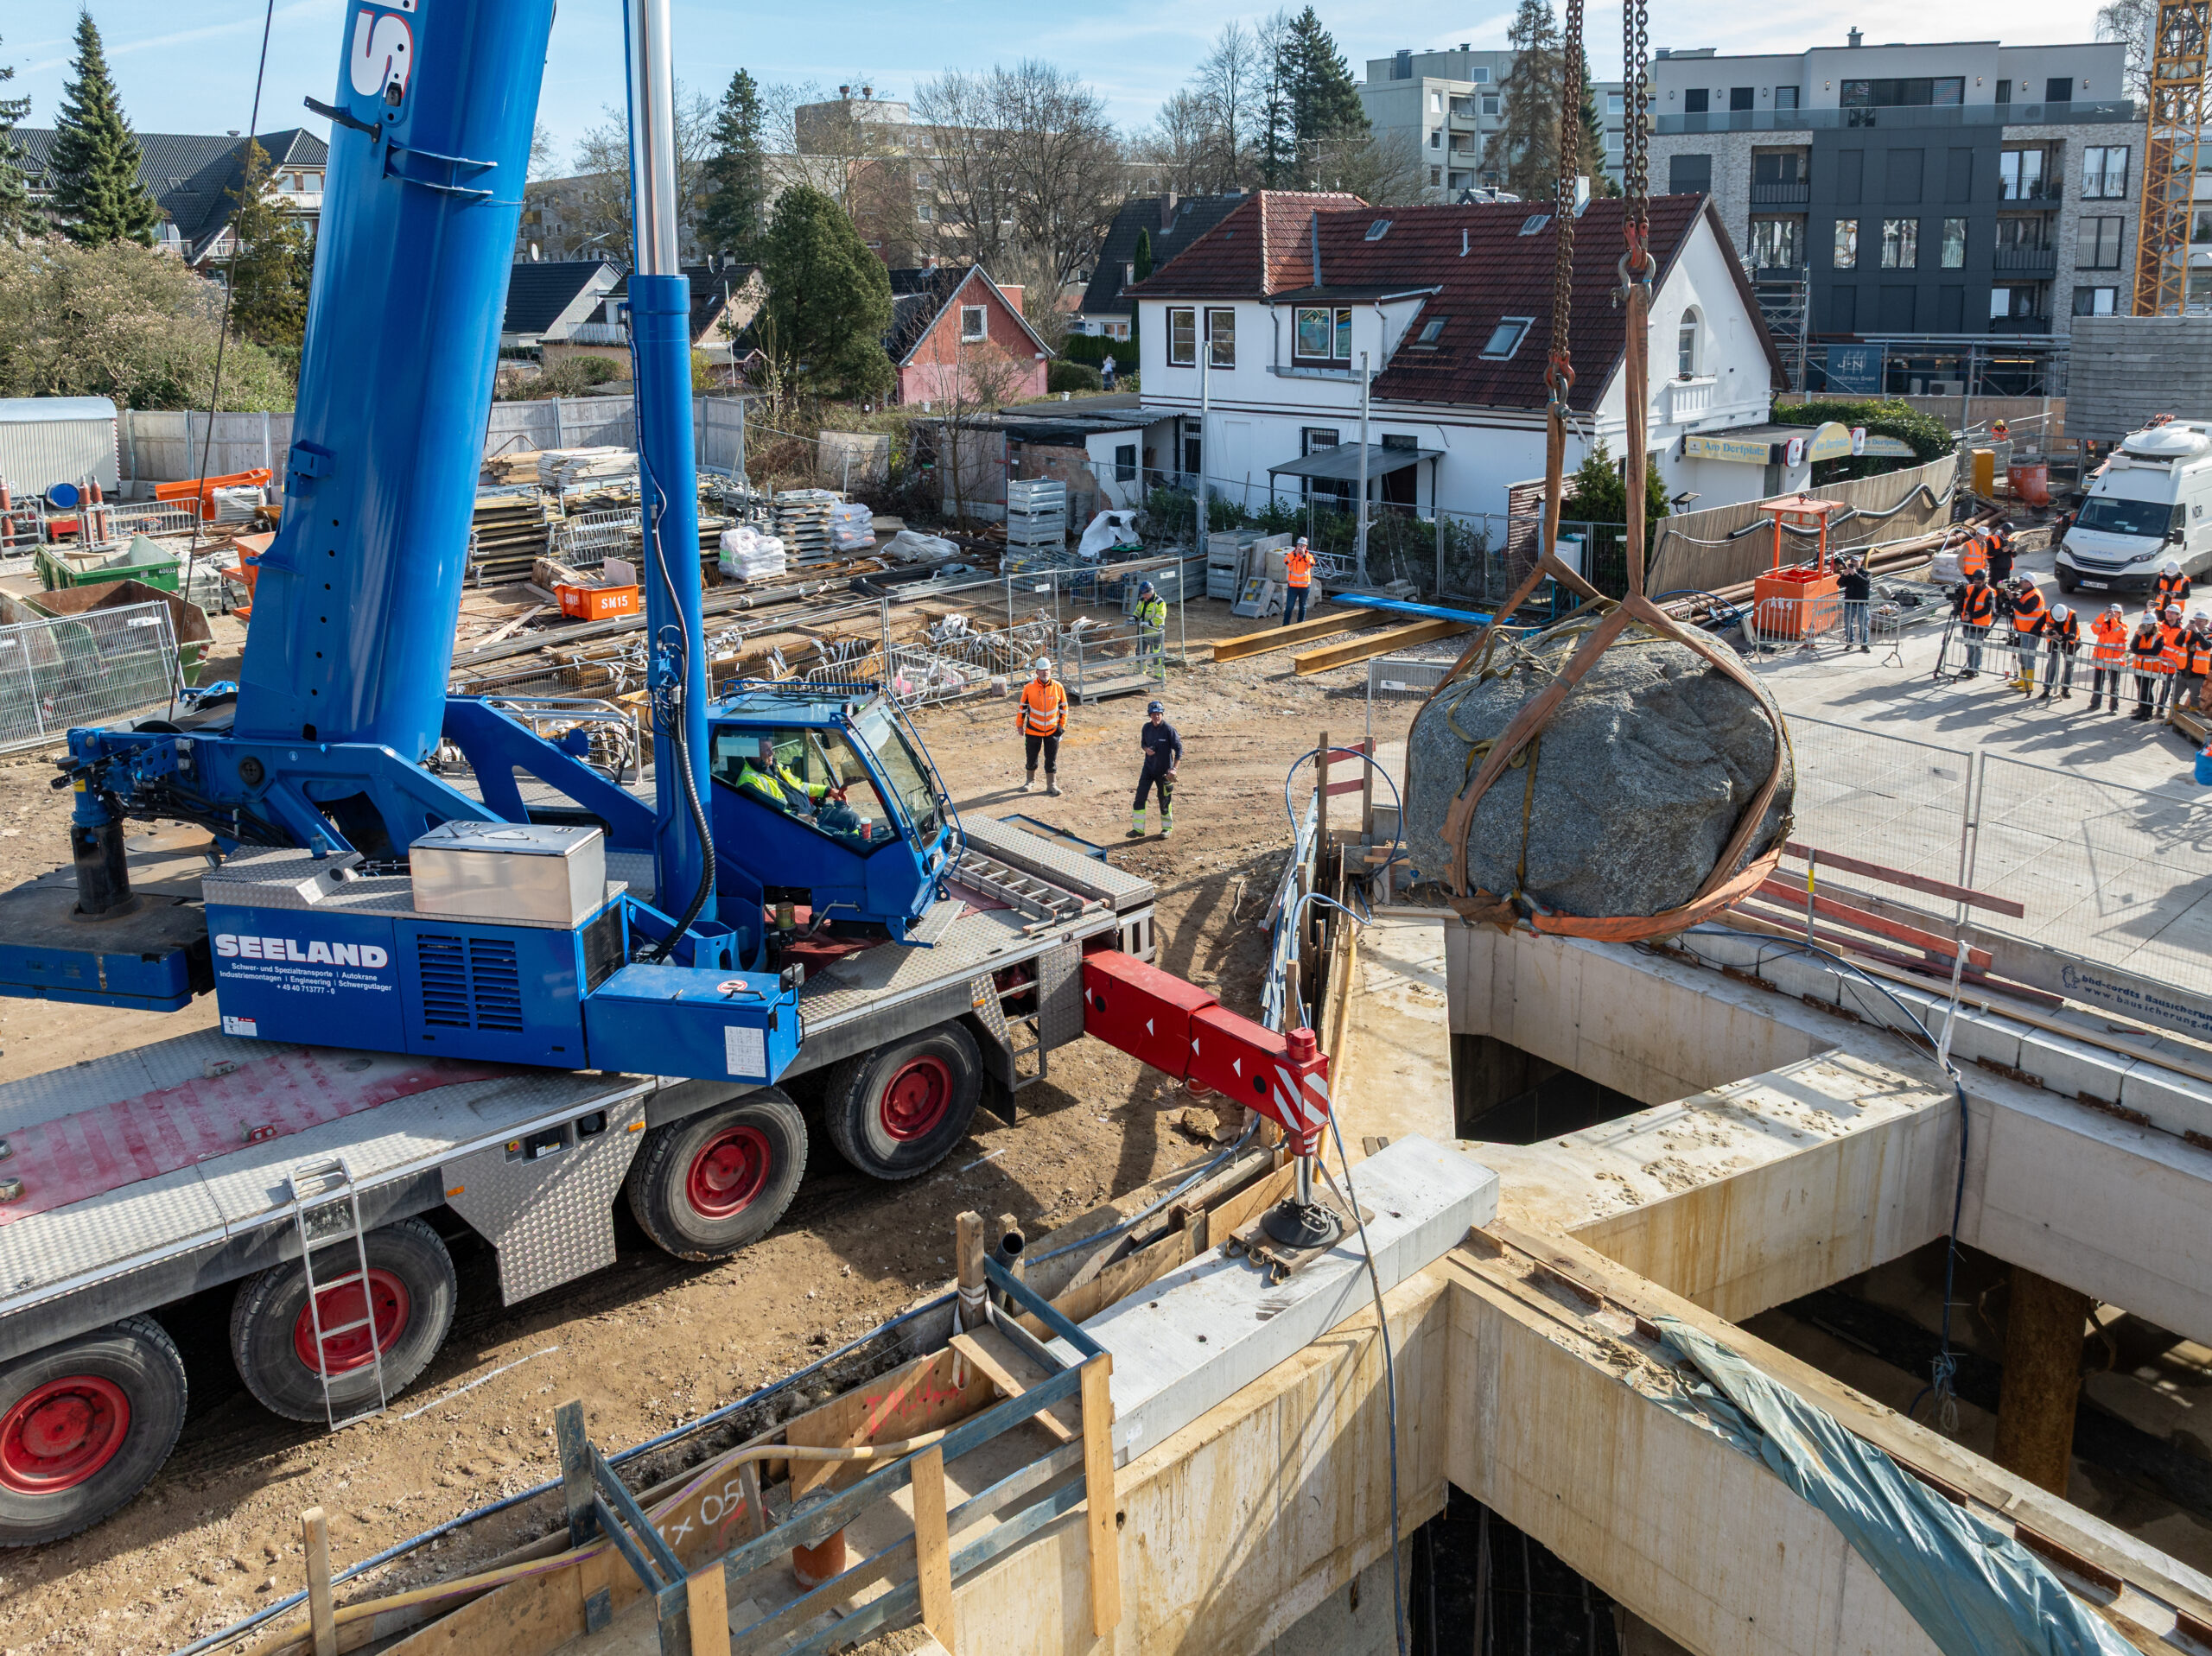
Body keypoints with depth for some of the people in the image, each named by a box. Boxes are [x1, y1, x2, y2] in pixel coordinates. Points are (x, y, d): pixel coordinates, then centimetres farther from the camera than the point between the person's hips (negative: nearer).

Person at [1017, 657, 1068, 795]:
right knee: (1031, 757, 13)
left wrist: (1062, 725, 3)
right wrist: (1019, 724, 6)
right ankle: (1030, 780, 34)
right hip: (1033, 729, 0)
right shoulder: (1029, 687, -9)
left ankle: (1052, 785, 12)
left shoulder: (1058, 687, -6)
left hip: (1053, 730, 0)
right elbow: (1023, 706, 1)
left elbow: (1064, 706, 4)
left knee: (1051, 759, 3)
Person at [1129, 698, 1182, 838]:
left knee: (1165, 800, 6)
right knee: (1140, 796, -4)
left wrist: (1174, 769, -19)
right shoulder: (1146, 728, 0)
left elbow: (1178, 749, -12)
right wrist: (1146, 749, -9)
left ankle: (1167, 828, 26)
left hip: (1164, 770, -4)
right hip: (1148, 768, 4)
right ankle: (1138, 829, 3)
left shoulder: (1169, 729, -14)